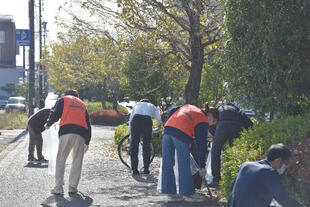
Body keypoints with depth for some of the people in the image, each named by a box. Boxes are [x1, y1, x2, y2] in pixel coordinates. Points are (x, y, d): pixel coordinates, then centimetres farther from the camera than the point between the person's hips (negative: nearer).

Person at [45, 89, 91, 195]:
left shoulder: (63, 100, 18)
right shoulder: (82, 104, 30)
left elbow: (55, 114, 4)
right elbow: (88, 124, 27)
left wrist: (48, 124, 23)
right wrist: (87, 142, 30)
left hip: (67, 132, -3)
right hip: (81, 134, 4)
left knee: (61, 159, -1)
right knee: (77, 160, 10)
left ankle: (59, 187, -8)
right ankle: (73, 187, 7)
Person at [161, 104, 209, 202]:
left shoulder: (187, 106, 28)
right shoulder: (203, 121, 9)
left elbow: (171, 112, 19)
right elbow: (201, 145, 7)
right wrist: (202, 166, 10)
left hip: (168, 127, 6)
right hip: (181, 133, -6)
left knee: (167, 163, 9)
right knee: (184, 165, 3)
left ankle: (170, 192, 16)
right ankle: (188, 193, 8)